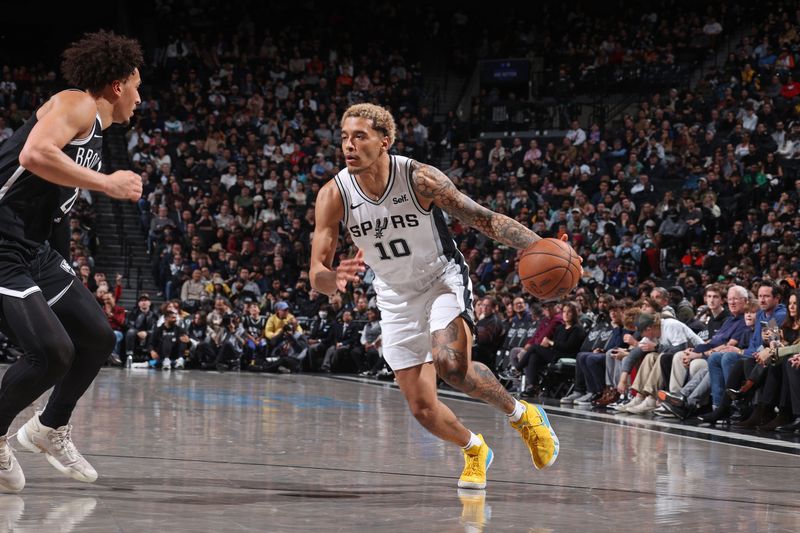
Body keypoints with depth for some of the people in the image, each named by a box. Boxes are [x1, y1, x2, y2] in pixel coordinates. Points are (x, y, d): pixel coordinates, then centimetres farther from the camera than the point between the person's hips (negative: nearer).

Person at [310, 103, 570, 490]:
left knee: (451, 364, -32)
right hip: (396, 298, 4)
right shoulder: (334, 196, -17)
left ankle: (521, 414, -5)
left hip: (442, 281, -3)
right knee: (422, 410, 1)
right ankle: (474, 450, 34)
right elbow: (317, 275, -16)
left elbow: (484, 219, -17)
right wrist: (333, 278, -42)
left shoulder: (420, 179, -24)